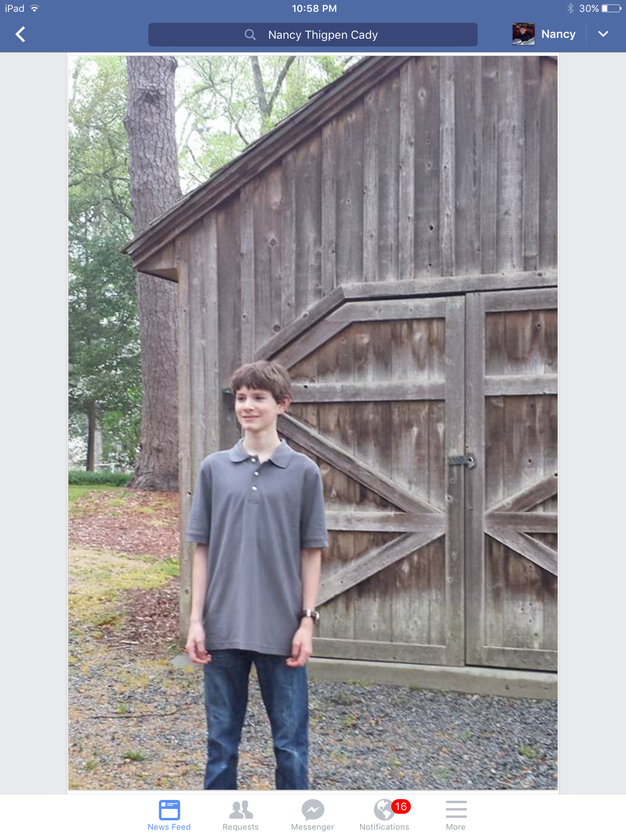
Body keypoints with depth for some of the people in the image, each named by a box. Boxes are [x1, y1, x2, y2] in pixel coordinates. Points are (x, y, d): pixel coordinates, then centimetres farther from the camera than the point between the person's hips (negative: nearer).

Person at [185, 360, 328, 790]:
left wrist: (308, 620, -4)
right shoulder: (214, 468, 3)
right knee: (222, 738, 13)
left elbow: (311, 553, 1)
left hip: (282, 629, -1)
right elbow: (202, 549, 4)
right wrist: (196, 620, 0)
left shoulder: (304, 471, -1)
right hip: (223, 627, 2)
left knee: (290, 740, 9)